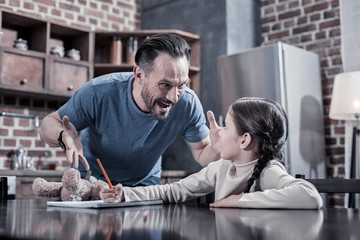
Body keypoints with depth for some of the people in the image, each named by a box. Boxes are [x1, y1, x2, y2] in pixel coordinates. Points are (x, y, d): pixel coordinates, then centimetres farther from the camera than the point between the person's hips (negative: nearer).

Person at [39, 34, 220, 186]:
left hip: (145, 183, 2)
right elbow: (48, 124, -16)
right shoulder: (98, 92, -28)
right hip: (93, 178, -2)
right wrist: (64, 137, -39)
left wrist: (216, 148, -33)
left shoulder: (188, 104, -23)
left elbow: (202, 154, -9)